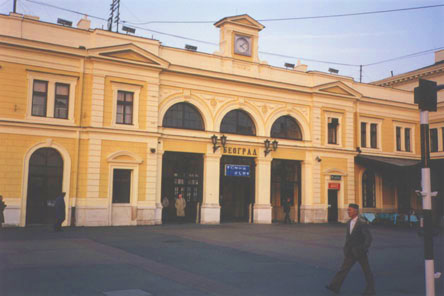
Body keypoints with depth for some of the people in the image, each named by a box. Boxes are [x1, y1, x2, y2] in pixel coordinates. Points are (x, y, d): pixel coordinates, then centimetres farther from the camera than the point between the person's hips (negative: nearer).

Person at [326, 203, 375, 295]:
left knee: (367, 271, 7)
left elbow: (369, 238, -19)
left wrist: (364, 249, -23)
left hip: (360, 252, -6)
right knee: (344, 268, 1)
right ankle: (335, 286, -1)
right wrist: (346, 248, 16)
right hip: (351, 253, 7)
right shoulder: (349, 223, 8)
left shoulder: (362, 223, -15)